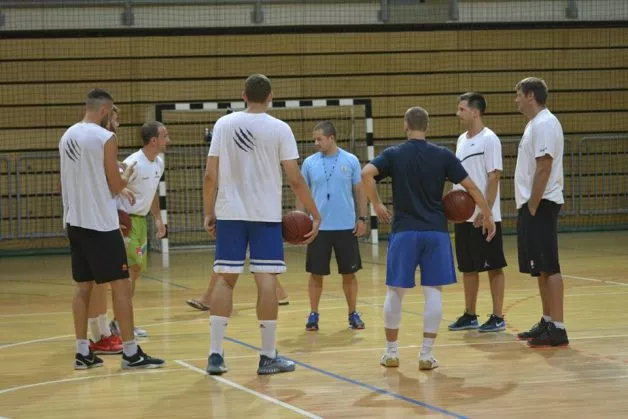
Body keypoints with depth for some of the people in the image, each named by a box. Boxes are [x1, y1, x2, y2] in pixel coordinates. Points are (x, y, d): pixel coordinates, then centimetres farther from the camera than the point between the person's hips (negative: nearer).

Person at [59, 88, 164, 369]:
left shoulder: (67, 137, 9)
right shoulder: (105, 138, -13)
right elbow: (115, 187, -10)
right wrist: (127, 175, 11)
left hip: (75, 222, 7)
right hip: (101, 224, -7)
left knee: (83, 287, 12)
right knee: (121, 285, -2)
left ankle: (83, 352, 12)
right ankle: (131, 353, -2)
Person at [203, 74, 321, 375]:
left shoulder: (223, 124, 3)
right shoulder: (279, 129, -4)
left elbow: (210, 175, 1)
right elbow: (295, 179, -5)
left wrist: (208, 213, 11)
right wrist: (315, 215, 3)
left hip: (229, 214, 2)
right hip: (266, 215, -2)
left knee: (225, 279, 6)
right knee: (266, 281, 1)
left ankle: (215, 355, 3)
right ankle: (268, 357, 4)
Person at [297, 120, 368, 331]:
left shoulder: (350, 161, 0)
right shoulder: (309, 163, 2)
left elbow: (360, 190, 5)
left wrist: (362, 218, -2)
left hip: (346, 227, 0)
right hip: (319, 227, 1)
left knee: (349, 273, 6)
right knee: (316, 273, 2)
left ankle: (353, 314, 16)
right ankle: (313, 315, 12)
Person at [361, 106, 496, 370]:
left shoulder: (394, 154, 2)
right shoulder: (443, 156, 4)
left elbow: (366, 174, -14)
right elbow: (471, 187, 3)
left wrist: (376, 205, -1)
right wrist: (487, 215, 14)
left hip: (404, 231, 0)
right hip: (435, 231, 0)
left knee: (395, 292, 10)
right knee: (433, 291, 3)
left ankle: (391, 352, 15)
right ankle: (426, 354, -1)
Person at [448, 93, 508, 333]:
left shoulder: (489, 139, -10)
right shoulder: (462, 140, 13)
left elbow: (494, 176, -14)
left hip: (485, 217, -8)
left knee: (493, 267, -1)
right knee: (468, 268, 12)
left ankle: (498, 317, 4)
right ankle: (470, 316, 20)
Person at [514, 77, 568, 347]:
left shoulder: (544, 124, -15)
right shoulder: (535, 124, 17)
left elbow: (544, 168, -21)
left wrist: (532, 207, -20)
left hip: (540, 205, -10)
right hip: (532, 205, 10)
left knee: (548, 268, -9)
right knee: (540, 269, 13)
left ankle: (557, 328, -8)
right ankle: (547, 322, 19)